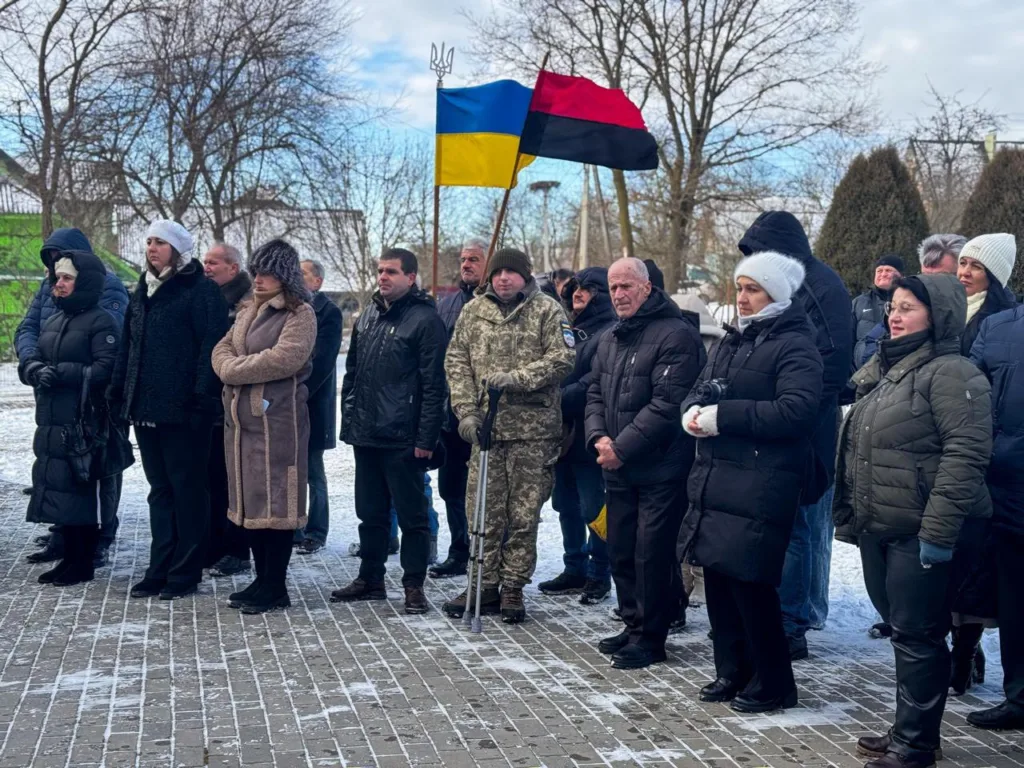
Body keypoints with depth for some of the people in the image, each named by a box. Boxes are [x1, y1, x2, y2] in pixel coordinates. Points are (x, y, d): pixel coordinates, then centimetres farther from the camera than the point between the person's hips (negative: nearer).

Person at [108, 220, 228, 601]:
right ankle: (160, 569, 20)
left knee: (186, 489, 1)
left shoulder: (201, 290, -7)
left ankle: (185, 573, 9)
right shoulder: (143, 291, 16)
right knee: (159, 490, 13)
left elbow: (211, 347, -14)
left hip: (182, 410, -7)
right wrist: (119, 393, 12)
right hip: (145, 408, 7)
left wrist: (202, 397, -20)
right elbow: (127, 347, 19)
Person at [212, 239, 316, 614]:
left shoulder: (300, 315, -7)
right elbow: (222, 349, 13)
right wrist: (230, 369, -10)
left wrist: (237, 370, -12)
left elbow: (284, 358, -20)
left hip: (277, 418, -8)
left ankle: (274, 587, 5)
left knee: (276, 500, -3)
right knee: (250, 499, 11)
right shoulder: (249, 311, 18)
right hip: (241, 417, 8)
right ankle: (263, 580, 20)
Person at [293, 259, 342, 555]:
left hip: (311, 405, -5)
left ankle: (315, 533, 11)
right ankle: (292, 530, 16)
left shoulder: (328, 312, -4)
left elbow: (322, 361, -13)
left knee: (313, 471, 2)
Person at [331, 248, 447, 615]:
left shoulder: (425, 320, -9)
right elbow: (352, 372, 19)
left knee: (411, 515, 2)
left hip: (403, 439, -7)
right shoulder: (368, 316, 13)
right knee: (370, 512, 16)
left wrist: (426, 438, -16)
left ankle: (414, 586, 11)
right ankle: (370, 579, 27)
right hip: (365, 435, 7)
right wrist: (349, 418, 11)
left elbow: (433, 385, -13)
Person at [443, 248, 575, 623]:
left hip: (533, 427, -3)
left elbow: (562, 358, -8)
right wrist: (467, 411, -2)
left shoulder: (547, 310, 0)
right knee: (484, 510, 5)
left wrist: (517, 378, -18)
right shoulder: (473, 311, 10)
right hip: (486, 424, 3)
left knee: (524, 513, 3)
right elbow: (456, 362, 9)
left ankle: (513, 588, 14)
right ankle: (485, 585, 17)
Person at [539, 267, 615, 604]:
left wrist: (561, 399, -18)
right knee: (566, 505, 15)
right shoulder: (572, 330, 17)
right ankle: (575, 569, 27)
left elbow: (594, 383, -20)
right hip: (564, 433, 9)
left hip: (587, 436, -9)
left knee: (593, 509, -1)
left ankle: (599, 575, 12)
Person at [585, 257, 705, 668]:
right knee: (620, 551, 15)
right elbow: (595, 394, 17)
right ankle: (634, 625, 29)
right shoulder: (609, 339, 14)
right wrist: (599, 437, -2)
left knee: (651, 554, -4)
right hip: (619, 469, 8)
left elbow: (667, 404, -20)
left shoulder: (675, 334, -14)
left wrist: (622, 448, -18)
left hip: (660, 469, -8)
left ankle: (649, 637, 9)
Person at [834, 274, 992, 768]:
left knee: (916, 635, -1)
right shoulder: (883, 371, 17)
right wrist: (850, 517, 19)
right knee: (903, 630, 16)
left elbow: (966, 454, -20)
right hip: (878, 530, 9)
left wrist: (938, 531, -23)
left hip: (919, 536, -9)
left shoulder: (951, 373, -12)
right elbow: (856, 449, 22)